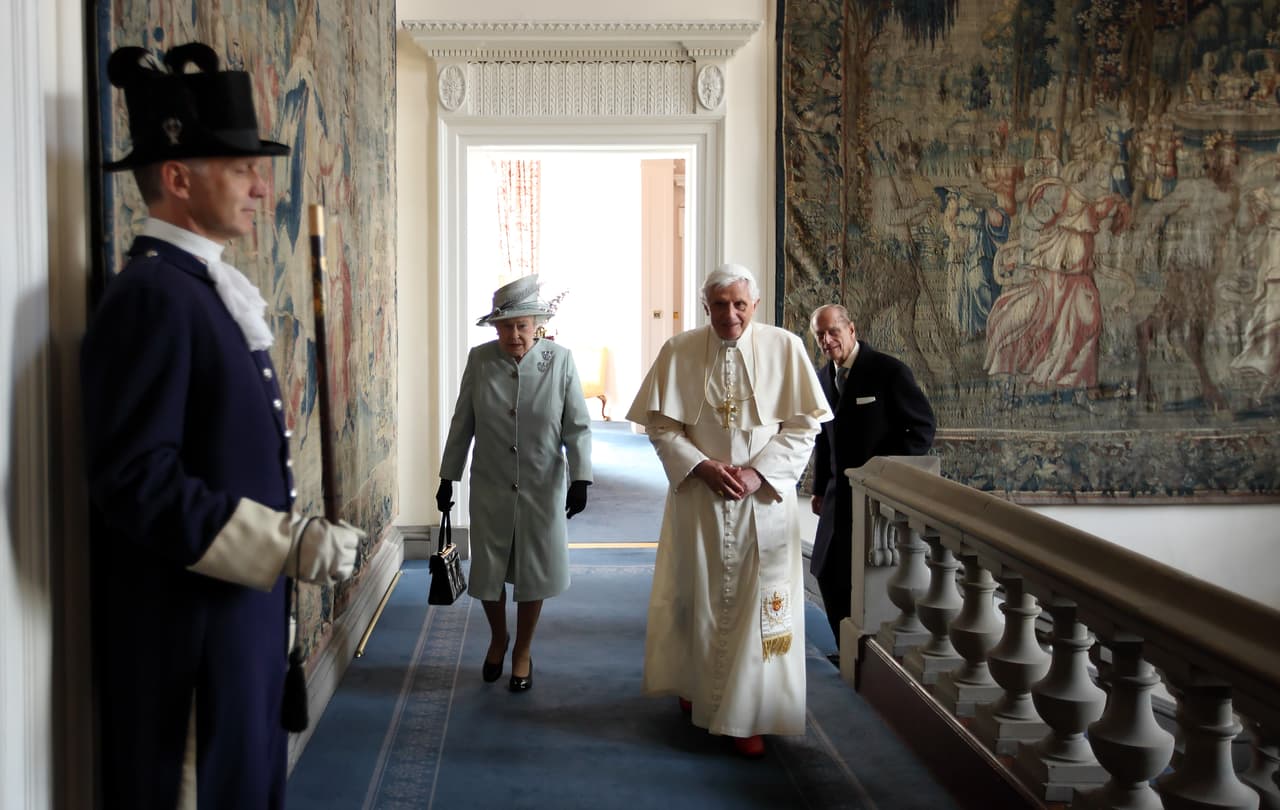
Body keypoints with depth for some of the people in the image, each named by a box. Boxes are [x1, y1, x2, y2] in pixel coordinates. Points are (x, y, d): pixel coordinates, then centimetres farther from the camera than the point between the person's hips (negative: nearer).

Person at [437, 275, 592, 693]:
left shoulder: (560, 360, -9)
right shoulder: (480, 360, -5)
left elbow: (577, 427, -6)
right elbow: (462, 424, 3)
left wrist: (579, 478, -16)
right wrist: (448, 478, 5)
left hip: (542, 490, -1)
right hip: (490, 489, 1)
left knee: (533, 573, 9)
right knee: (488, 571, 10)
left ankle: (523, 651, 30)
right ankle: (497, 638, 38)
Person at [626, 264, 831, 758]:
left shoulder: (785, 349, -4)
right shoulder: (679, 352, -2)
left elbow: (803, 424, -3)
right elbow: (661, 425, 0)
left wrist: (759, 473, -14)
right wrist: (703, 467, -14)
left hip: (764, 499, -1)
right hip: (698, 498, 1)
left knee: (756, 602, 0)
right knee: (698, 595, 11)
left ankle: (747, 716, 9)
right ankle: (696, 686, 33)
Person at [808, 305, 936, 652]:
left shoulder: (889, 370, -12)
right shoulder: (823, 377, 8)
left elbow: (923, 428, -10)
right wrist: (820, 489, 14)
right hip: (841, 496, 7)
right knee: (829, 576, 9)